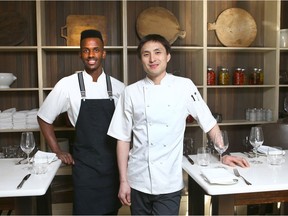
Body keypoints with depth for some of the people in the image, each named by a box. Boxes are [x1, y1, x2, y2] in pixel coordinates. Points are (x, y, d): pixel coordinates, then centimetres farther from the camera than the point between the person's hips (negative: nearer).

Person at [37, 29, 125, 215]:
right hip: (84, 165, -2)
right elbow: (44, 118, 3)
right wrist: (58, 151, 1)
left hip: (113, 164, 3)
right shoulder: (68, 85, -8)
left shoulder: (118, 87, -2)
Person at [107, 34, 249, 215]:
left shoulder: (184, 86, -3)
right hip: (138, 182, 1)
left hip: (170, 184, -1)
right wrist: (123, 181, 1)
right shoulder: (131, 92, -1)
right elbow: (123, 139, 2)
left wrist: (224, 155, 2)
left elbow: (209, 122, 5)